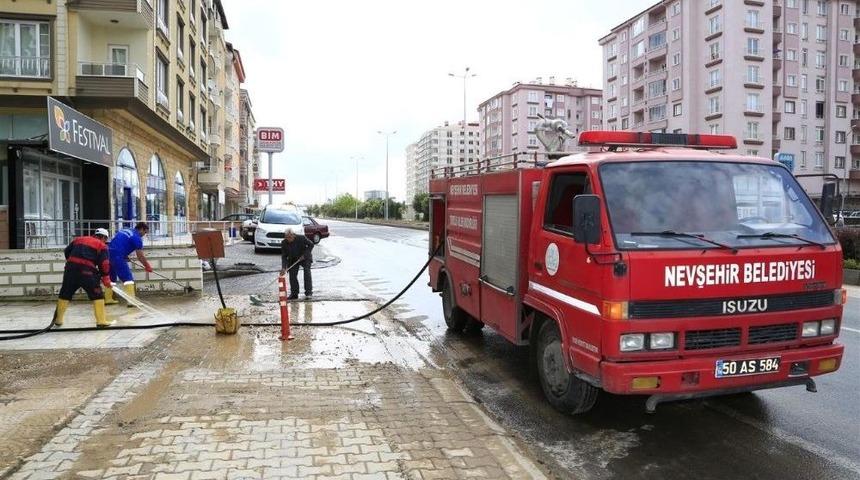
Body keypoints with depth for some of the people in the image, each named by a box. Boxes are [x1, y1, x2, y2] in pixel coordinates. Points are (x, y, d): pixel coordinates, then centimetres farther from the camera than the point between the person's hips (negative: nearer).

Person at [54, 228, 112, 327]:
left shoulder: (78, 239, 23)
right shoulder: (102, 246, 9)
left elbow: (66, 252, 21)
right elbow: (103, 263, 0)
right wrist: (106, 278, 6)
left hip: (70, 269, 5)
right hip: (87, 271, -5)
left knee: (65, 294, 18)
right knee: (97, 295, 3)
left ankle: (58, 320, 27)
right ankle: (101, 321, -1)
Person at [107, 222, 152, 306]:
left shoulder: (124, 230, 20)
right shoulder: (137, 237, -5)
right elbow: (140, 256, -3)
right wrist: (147, 266, 9)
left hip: (109, 254, 9)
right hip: (118, 257, -8)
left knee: (111, 278, 22)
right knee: (128, 278, -5)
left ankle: (108, 299, 29)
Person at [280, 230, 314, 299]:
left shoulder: (301, 238, -22)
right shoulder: (284, 243, -15)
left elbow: (311, 245, -10)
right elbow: (284, 256, -10)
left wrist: (305, 255, -19)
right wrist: (283, 267, -23)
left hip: (305, 258, -2)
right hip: (293, 260, 3)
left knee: (307, 270, -19)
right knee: (292, 275, -7)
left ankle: (309, 291, -12)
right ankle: (294, 293, 4)